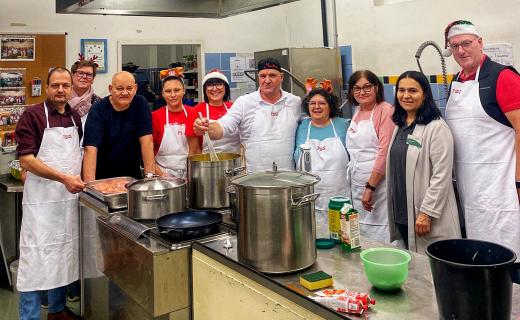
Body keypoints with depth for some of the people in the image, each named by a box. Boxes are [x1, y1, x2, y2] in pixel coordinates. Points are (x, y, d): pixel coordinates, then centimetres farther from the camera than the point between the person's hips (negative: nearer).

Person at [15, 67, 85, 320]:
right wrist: (63, 178, -22)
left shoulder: (75, 117, 10)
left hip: (70, 195, 6)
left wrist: (79, 178, 8)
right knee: (36, 257, -2)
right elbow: (26, 159, -14)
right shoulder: (32, 115, -8)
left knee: (64, 254, 14)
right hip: (41, 198, -6)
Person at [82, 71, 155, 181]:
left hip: (132, 175, 2)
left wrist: (149, 174, -16)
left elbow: (146, 140, -8)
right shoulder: (98, 110, -10)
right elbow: (91, 149, -19)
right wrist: (90, 184, -29)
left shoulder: (140, 104, -3)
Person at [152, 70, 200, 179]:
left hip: (189, 173, 1)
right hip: (164, 173, -1)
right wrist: (160, 175, -9)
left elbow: (197, 149, 7)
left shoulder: (193, 114, 3)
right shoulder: (155, 116, -1)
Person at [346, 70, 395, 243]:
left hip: (378, 184, -7)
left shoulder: (385, 110, -9)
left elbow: (385, 151, -16)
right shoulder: (357, 112, 15)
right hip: (357, 185, 7)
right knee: (360, 236, 13)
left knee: (381, 238, -3)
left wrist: (370, 187, -18)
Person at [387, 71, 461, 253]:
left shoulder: (436, 127, -11)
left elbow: (442, 176, -16)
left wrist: (426, 213, -18)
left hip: (428, 219, -7)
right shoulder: (399, 125, 11)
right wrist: (394, 210, 15)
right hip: (401, 214, 7)